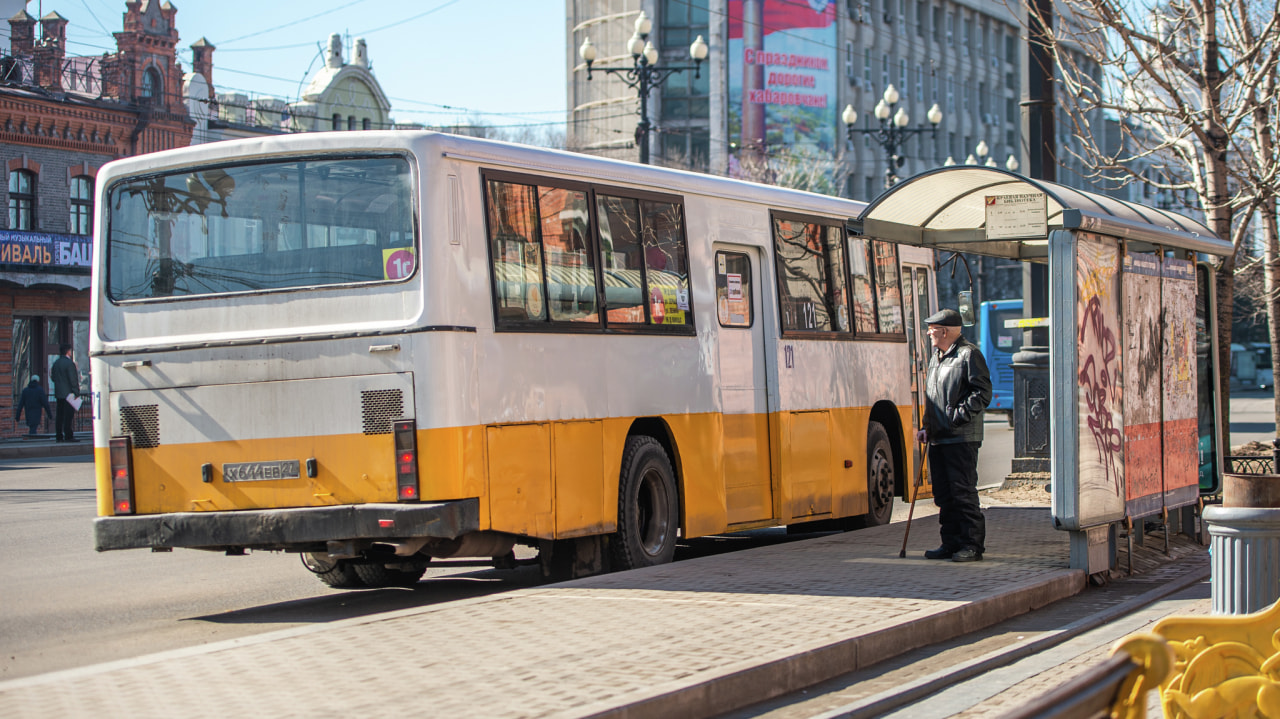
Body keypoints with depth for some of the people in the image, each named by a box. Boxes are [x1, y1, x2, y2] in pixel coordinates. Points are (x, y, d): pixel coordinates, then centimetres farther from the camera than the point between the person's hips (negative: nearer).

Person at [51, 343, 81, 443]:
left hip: (58, 393, 8)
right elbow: (73, 379, -16)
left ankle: (59, 436, 10)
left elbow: (53, 378, 14)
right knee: (68, 415, -6)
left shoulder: (56, 363, 10)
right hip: (68, 393, -8)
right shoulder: (69, 363, -14)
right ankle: (68, 436, -8)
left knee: (59, 416, 9)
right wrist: (76, 391, -12)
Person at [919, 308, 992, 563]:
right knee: (943, 494, 9)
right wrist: (928, 426, 16)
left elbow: (982, 393, -12)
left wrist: (957, 416, -17)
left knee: (963, 492, -8)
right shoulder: (936, 356, 20)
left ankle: (973, 545, -4)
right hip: (938, 437, 9)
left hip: (962, 438, -9)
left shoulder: (969, 354, -7)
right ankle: (952, 543, 15)